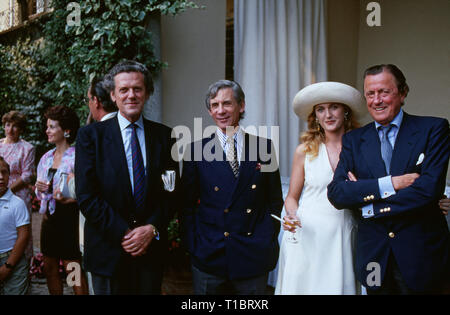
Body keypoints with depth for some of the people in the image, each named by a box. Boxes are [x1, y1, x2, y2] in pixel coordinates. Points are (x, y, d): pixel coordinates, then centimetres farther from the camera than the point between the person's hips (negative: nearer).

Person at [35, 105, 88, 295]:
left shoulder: (76, 156, -11)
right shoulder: (46, 158, 12)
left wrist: (69, 199, -28)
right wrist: (39, 188, -2)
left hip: (68, 217, -7)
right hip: (49, 217, 7)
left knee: (73, 268, -2)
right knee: (49, 268, 13)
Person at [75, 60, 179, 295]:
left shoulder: (164, 135, 4)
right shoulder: (91, 135, -3)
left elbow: (171, 192, 4)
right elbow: (86, 196, -9)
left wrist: (152, 229, -10)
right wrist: (124, 233, -13)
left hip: (152, 248, 2)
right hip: (108, 251, -2)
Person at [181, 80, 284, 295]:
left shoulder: (264, 147, 3)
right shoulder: (197, 150, 1)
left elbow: (275, 199, 7)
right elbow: (187, 203, 3)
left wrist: (269, 242, 0)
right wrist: (192, 246, -4)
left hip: (254, 257, 1)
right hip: (208, 259, 0)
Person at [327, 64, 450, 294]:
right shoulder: (353, 140, 5)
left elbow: (430, 189, -16)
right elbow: (336, 193, -7)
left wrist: (369, 207, -11)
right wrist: (390, 183, -19)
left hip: (421, 254, -2)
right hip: (374, 256, 2)